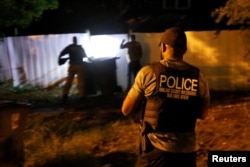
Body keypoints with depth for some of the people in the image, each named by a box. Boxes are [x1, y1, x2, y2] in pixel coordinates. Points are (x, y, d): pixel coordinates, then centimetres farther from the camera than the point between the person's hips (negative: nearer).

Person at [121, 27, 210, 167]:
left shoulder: (148, 72, -11)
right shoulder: (199, 76, -3)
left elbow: (126, 110, -3)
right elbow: (203, 114, 9)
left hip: (156, 149, -3)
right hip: (187, 150, 3)